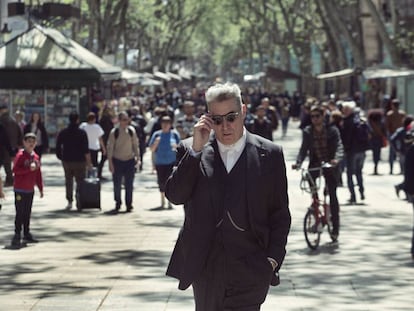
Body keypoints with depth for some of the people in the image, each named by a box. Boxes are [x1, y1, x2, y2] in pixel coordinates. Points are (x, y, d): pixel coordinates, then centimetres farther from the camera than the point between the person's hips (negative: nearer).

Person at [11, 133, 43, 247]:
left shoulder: (36, 157, 11)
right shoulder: (20, 155, -10)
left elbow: (38, 174, 16)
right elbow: (15, 170, -19)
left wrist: (40, 188, 15)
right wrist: (29, 168, -24)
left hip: (30, 190, 7)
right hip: (20, 190, -7)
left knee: (27, 212, 13)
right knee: (20, 212, -8)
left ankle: (27, 233, 20)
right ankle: (17, 235, -5)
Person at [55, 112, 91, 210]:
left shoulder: (63, 133, 2)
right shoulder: (82, 133, -9)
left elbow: (57, 147, 3)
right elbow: (86, 150, -12)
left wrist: (61, 158, 13)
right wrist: (88, 161, -7)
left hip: (67, 161, 3)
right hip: (79, 161, -3)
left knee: (68, 182, 13)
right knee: (80, 182, 5)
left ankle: (69, 201, 10)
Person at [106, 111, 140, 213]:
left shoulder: (131, 130, 1)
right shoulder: (114, 132, -7)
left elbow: (135, 145, 11)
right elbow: (110, 148, -4)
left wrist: (137, 158, 6)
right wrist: (110, 163, -8)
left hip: (130, 160, 2)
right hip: (117, 161, -2)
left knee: (129, 184, 3)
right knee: (117, 185, 1)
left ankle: (129, 205, 13)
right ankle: (117, 204, 16)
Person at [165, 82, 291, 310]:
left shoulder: (269, 154, 1)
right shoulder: (191, 150, 3)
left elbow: (280, 215, 4)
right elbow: (175, 196, -10)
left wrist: (273, 259, -4)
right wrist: (196, 149, -15)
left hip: (249, 273, -2)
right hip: (205, 268, 2)